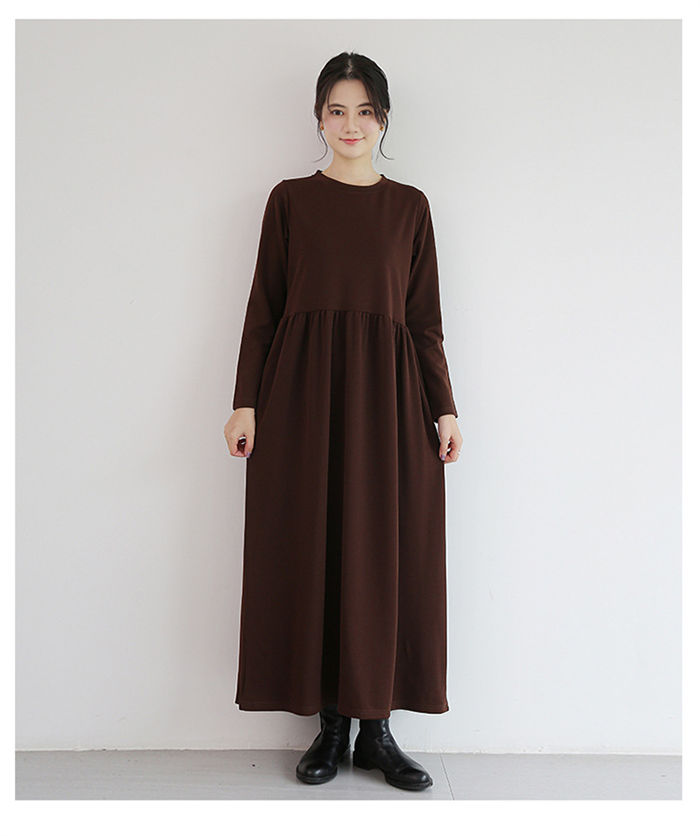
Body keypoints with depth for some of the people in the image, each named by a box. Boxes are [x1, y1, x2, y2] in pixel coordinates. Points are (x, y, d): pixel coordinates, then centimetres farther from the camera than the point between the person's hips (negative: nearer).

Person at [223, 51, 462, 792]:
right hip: (303, 386, 0)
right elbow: (263, 306, 5)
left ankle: (377, 727, 15)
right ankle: (331, 724, 16)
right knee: (309, 552, 1)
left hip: (387, 390, 1)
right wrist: (246, 401, -3)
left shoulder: (410, 205, 11)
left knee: (386, 555, 1)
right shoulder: (289, 199, 9)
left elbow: (425, 316, 8)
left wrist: (444, 408, 2)